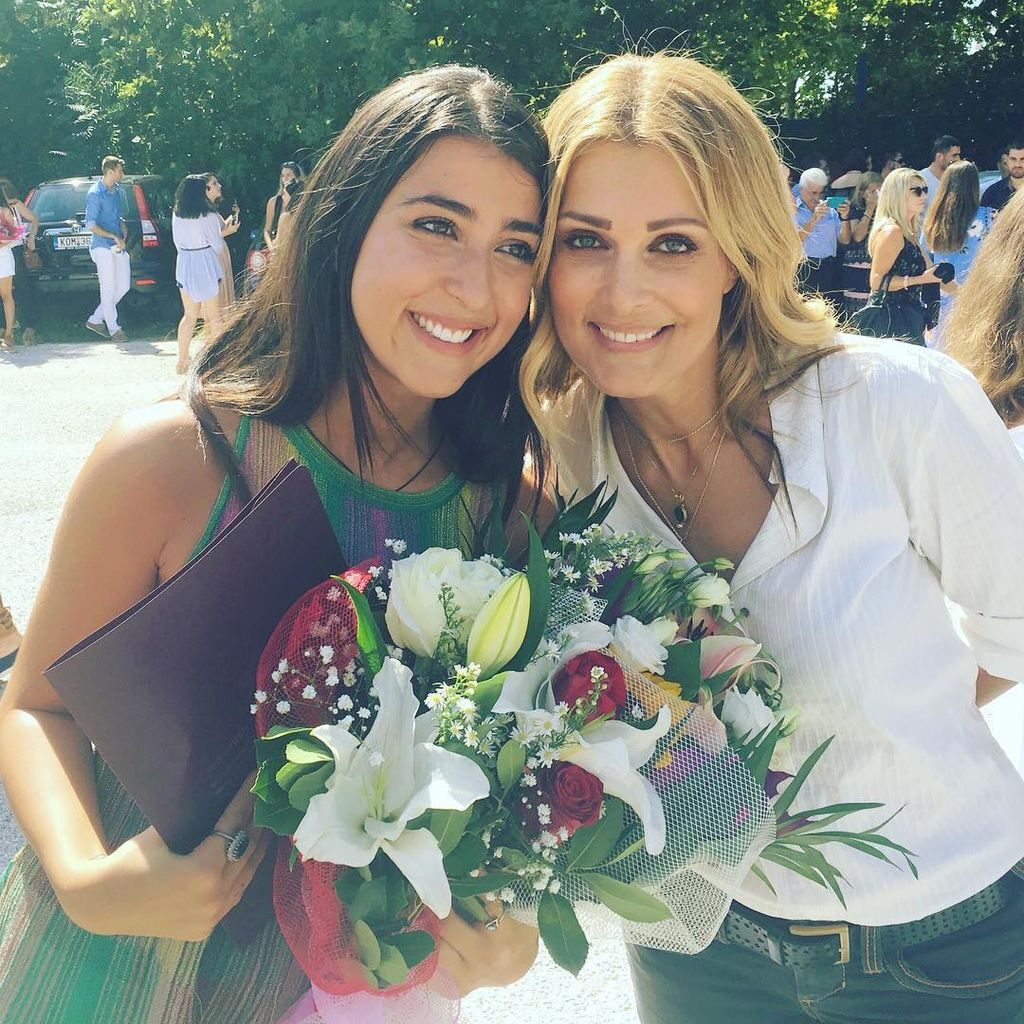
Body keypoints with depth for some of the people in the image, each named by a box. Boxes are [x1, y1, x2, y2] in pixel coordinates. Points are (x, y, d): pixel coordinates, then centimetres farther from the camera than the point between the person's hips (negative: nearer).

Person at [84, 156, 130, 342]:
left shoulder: (118, 190, 11)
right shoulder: (95, 194, -13)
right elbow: (91, 225, -16)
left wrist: (124, 233, 7)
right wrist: (114, 237, -17)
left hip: (118, 246, 8)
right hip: (103, 246, -8)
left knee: (124, 286, 9)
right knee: (108, 288, -1)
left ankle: (95, 320, 20)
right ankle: (113, 329, 8)